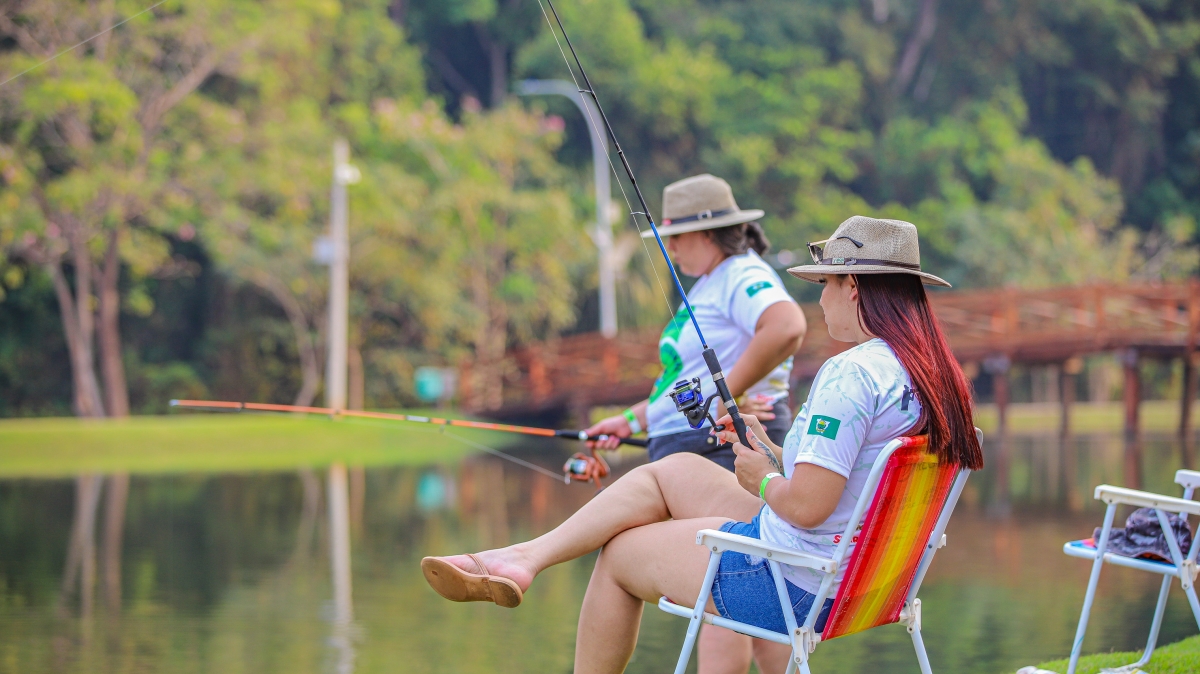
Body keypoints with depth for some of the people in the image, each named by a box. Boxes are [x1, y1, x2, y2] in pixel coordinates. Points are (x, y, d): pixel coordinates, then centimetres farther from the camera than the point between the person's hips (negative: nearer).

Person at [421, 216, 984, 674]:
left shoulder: (851, 374, -24)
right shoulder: (938, 376, 5)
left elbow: (806, 506, -28)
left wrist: (764, 480, -8)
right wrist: (775, 455, 12)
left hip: (794, 586, -9)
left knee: (618, 555, 10)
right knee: (674, 472, 16)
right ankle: (525, 558, 15)